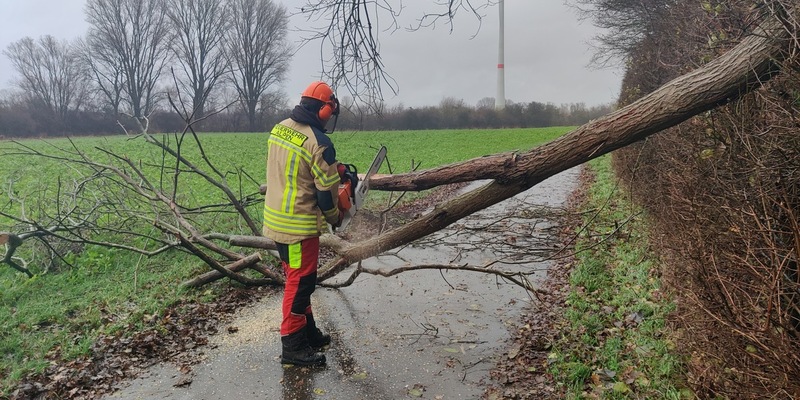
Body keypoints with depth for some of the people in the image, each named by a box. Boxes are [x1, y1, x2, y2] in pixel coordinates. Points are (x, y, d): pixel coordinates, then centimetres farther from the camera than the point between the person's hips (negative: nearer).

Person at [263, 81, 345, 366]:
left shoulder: (279, 128, 4)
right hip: (298, 225, -9)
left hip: (276, 218, 9)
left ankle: (309, 333, 33)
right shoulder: (319, 142, -20)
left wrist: (331, 167, 9)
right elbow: (327, 191, -15)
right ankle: (292, 346, 14)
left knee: (297, 277, 19)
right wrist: (335, 218, 4)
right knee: (301, 281, 3)